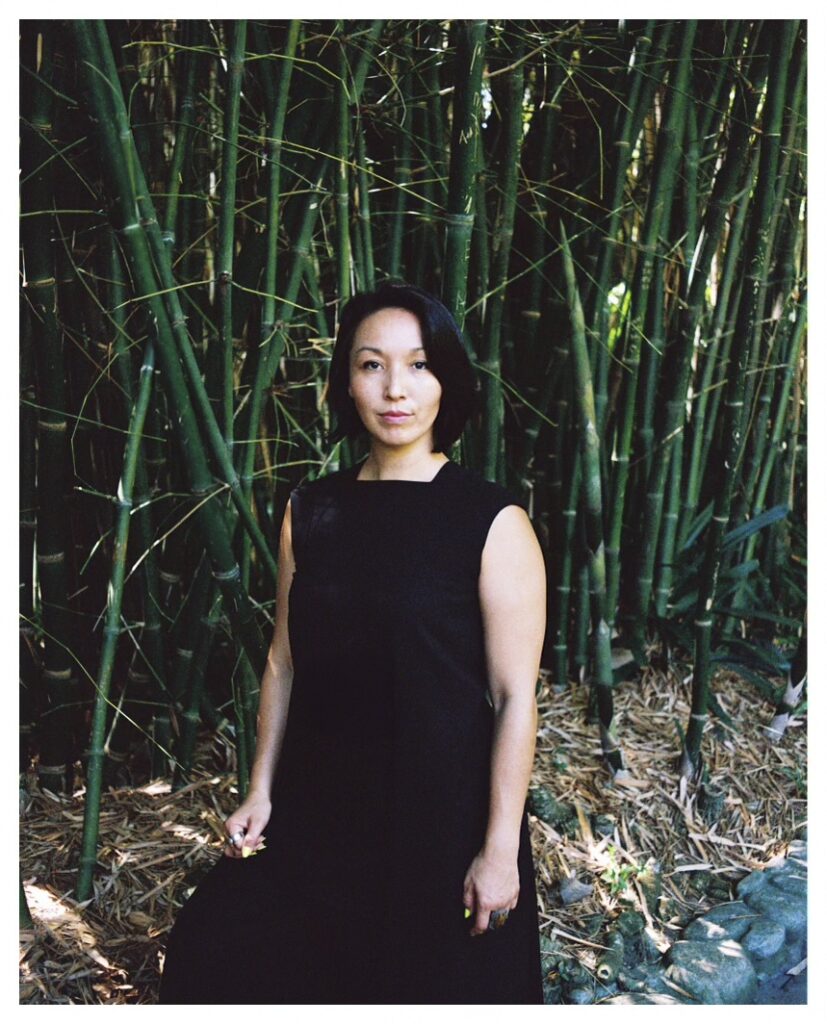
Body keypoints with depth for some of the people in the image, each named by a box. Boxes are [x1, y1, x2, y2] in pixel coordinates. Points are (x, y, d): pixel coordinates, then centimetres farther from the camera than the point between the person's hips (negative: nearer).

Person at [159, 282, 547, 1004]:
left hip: (442, 810, -4)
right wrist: (261, 791, 7)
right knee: (216, 951, 10)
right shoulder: (311, 512, 1)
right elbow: (285, 662, 7)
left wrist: (501, 848, -12)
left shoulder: (493, 523, -13)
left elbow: (515, 699, -13)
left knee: (433, 982, 13)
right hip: (318, 804, 4)